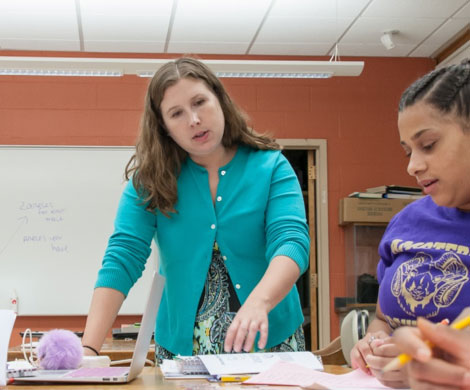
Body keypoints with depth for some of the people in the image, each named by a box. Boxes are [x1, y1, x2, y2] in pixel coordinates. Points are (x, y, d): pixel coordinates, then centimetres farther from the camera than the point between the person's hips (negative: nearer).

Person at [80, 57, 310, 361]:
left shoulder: (271, 167, -2)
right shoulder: (150, 178, 0)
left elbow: (291, 242, -15)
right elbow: (123, 259, -7)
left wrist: (258, 303, -36)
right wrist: (88, 349, -20)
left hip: (268, 339, -1)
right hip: (182, 345, 1)